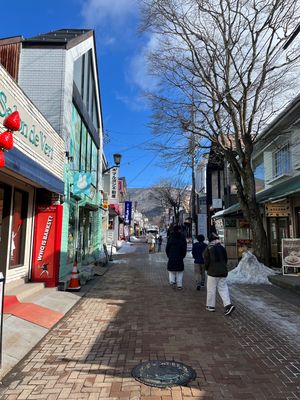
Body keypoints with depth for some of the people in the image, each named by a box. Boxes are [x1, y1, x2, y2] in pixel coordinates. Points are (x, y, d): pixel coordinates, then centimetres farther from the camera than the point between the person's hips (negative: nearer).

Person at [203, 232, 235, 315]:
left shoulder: (208, 249, -9)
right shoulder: (223, 249, 5)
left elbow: (206, 262, -9)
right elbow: (225, 260, 10)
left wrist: (207, 269, 8)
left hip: (213, 272, -5)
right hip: (223, 272, 5)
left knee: (211, 290, 7)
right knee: (223, 289, 10)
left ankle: (210, 306, 17)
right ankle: (228, 305, -3)